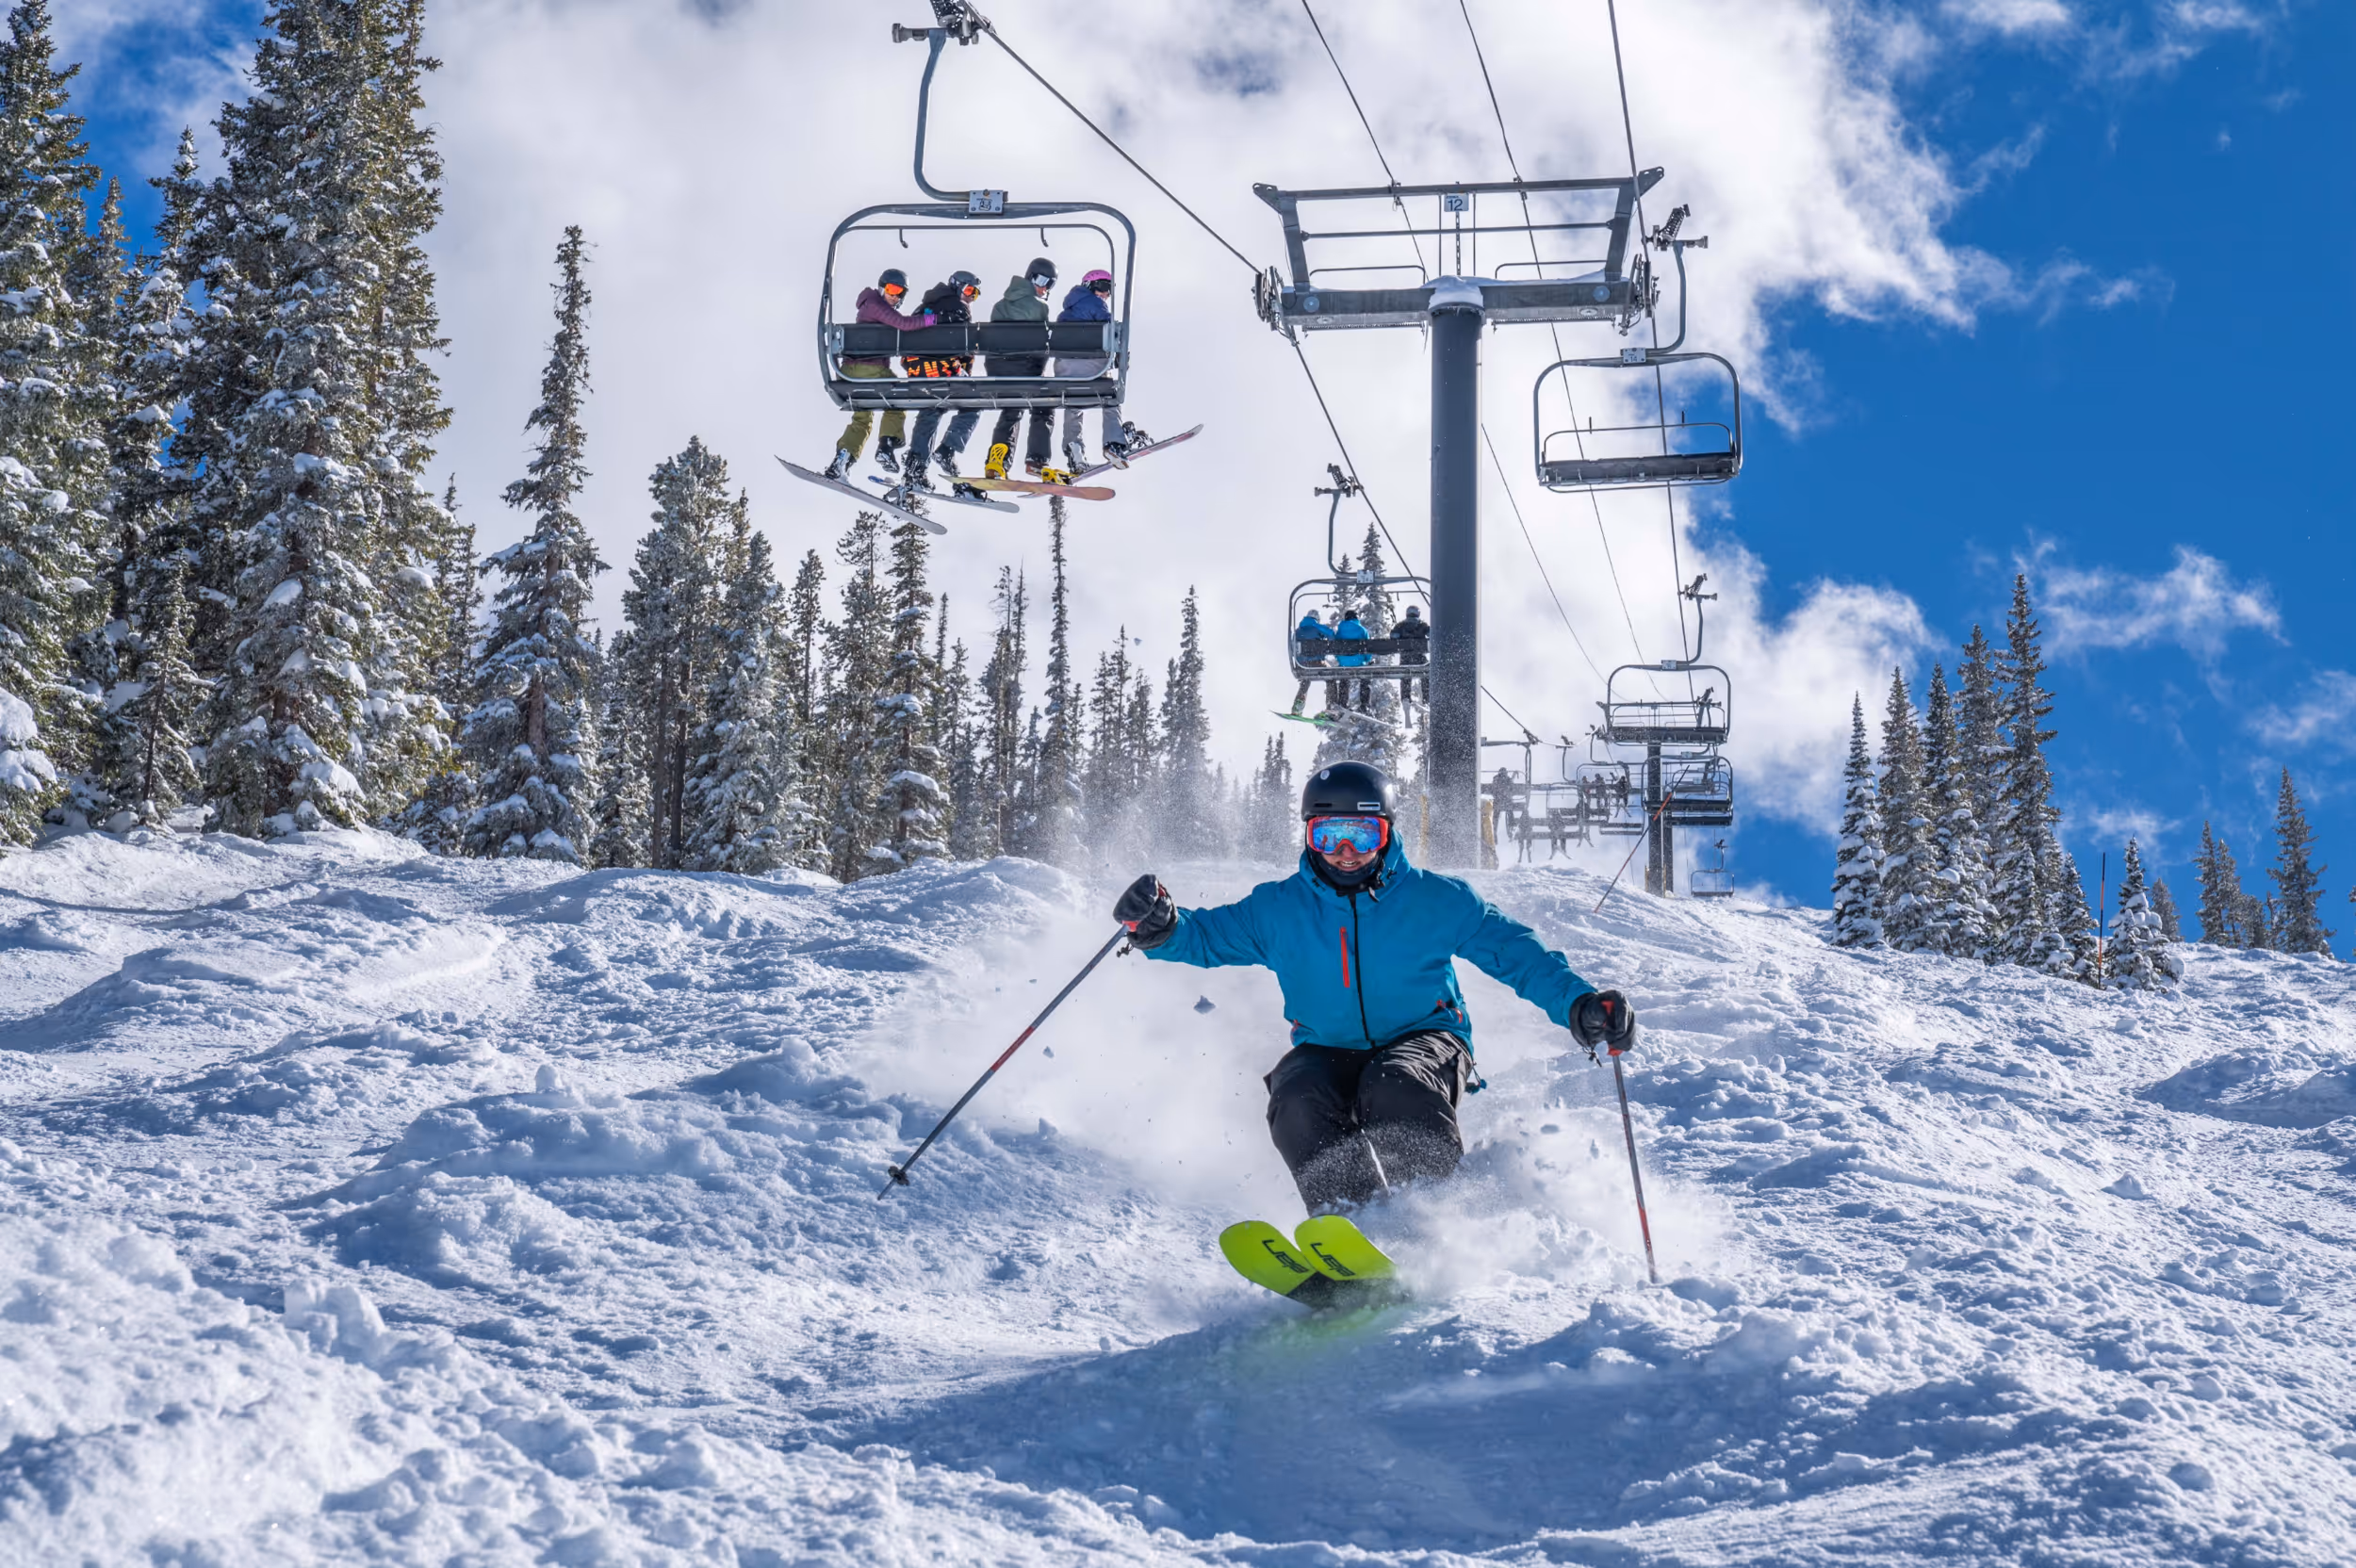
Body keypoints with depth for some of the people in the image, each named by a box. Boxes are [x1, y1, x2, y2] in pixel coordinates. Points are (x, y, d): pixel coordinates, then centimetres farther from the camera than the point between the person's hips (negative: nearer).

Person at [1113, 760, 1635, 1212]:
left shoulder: (1435, 901, 0)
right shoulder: (1278, 909, 4)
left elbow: (1518, 954, 1)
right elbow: (1205, 936, 6)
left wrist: (1580, 1005, -15)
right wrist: (1159, 927, -19)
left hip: (1424, 1042, -2)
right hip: (1327, 1053, 2)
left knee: (1392, 1087, -36)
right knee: (1298, 1101, -31)